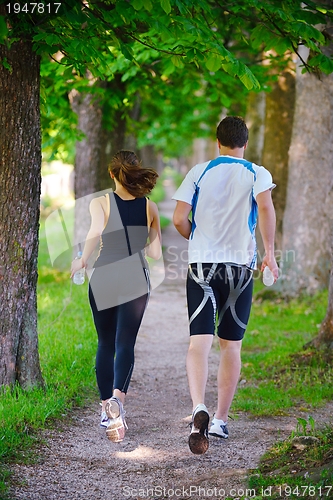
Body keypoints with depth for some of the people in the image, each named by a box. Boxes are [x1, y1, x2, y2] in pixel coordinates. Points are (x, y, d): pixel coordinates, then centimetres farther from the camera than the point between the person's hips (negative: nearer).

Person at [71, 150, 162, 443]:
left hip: (103, 278, 0)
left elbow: (95, 232, -22)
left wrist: (82, 261, -8)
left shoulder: (101, 203, -3)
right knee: (125, 344, 0)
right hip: (136, 280, 1)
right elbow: (155, 253, 2)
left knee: (105, 345, 12)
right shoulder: (150, 208, 4)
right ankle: (118, 397, -25)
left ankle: (106, 407, 12)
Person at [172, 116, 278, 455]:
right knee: (231, 344, 11)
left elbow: (179, 219, 0)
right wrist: (269, 253, -13)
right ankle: (220, 420, 16)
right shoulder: (257, 174, 3)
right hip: (240, 266, 0)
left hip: (202, 264, 0)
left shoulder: (199, 172, 6)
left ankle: (199, 409, -31)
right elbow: (265, 207, -17)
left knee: (199, 341, -8)